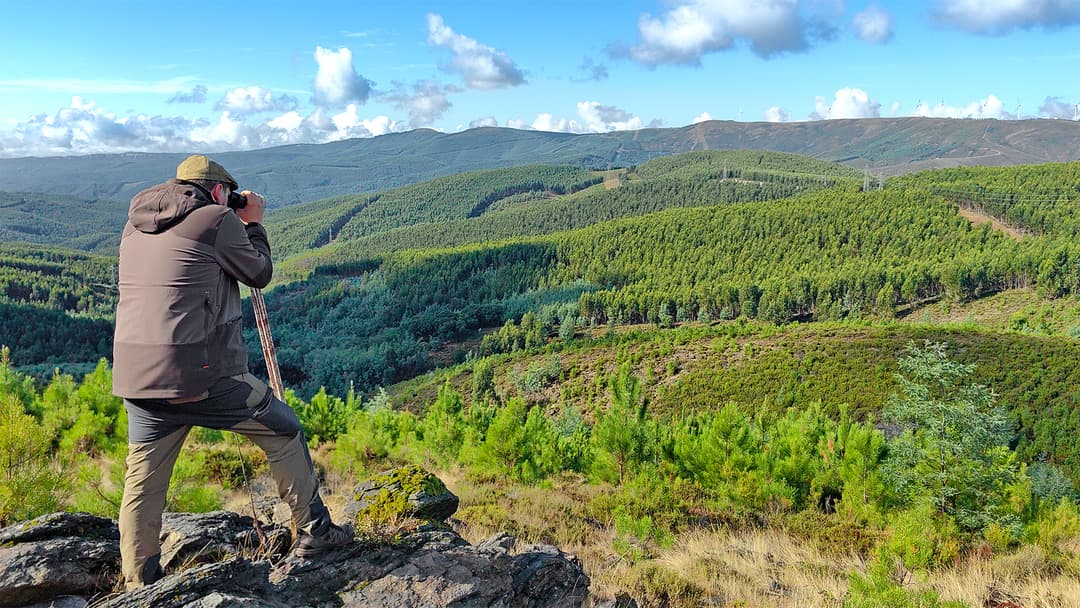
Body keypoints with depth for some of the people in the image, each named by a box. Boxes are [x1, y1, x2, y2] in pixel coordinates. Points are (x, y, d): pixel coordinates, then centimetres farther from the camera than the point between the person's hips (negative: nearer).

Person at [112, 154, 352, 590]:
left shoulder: (135, 223, 15)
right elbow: (259, 274, 5)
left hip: (135, 375, 6)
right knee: (283, 431, 12)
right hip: (201, 374, -6)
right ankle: (313, 533, 21)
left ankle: (138, 587, 20)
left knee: (142, 482, 13)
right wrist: (253, 224, 18)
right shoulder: (217, 220, -6)